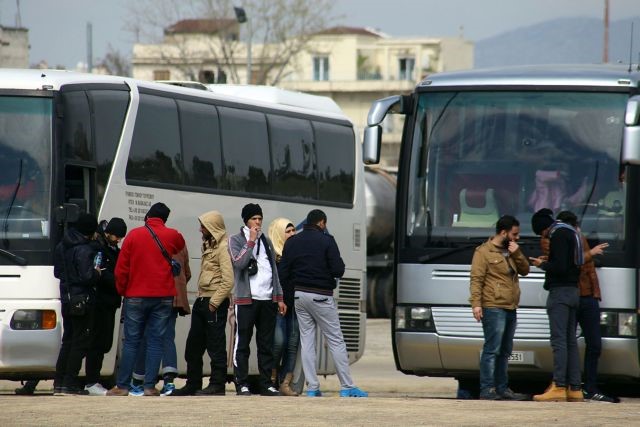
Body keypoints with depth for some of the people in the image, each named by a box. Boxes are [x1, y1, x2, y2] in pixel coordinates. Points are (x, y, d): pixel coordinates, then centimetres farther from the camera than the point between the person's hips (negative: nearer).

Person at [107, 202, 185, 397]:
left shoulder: (134, 235, -2)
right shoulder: (172, 236, 1)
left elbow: (121, 268, -1)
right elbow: (181, 248, 25)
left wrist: (122, 291, 11)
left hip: (136, 297, -1)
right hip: (163, 297, 1)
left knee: (131, 342, 3)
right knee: (156, 341, 3)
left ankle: (122, 386, 3)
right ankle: (150, 386, -2)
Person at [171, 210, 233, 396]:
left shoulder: (223, 248, -12)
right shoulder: (209, 245, 17)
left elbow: (228, 281, -18)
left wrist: (214, 302, -17)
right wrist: (201, 298, 13)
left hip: (215, 304, -10)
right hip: (202, 301, 10)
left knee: (216, 346, -4)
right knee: (193, 346, 12)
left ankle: (217, 385, 0)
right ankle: (192, 384, 19)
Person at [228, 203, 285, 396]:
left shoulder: (266, 241, 19)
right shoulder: (236, 240, 2)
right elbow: (239, 263, -16)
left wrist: (279, 297, 16)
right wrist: (251, 241, -14)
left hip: (268, 300, 5)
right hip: (246, 299, -5)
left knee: (267, 344, 5)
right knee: (242, 343, -3)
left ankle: (266, 384, 9)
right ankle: (242, 384, -1)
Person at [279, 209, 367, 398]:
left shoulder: (292, 242, 7)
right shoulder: (326, 241, -9)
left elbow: (283, 273, 4)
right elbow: (338, 270, -15)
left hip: (299, 295, 5)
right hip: (321, 297, -5)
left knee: (306, 342, 8)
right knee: (336, 341, 0)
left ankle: (312, 388, 3)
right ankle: (347, 387, -2)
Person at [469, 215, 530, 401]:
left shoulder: (511, 251, 20)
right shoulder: (484, 252, -5)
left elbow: (525, 270, 17)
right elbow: (476, 279, -10)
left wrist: (517, 254, 1)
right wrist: (476, 303, -18)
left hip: (510, 309, 8)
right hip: (493, 309, -8)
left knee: (505, 351, 11)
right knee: (492, 350, -11)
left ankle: (502, 389, 16)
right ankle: (487, 390, -13)